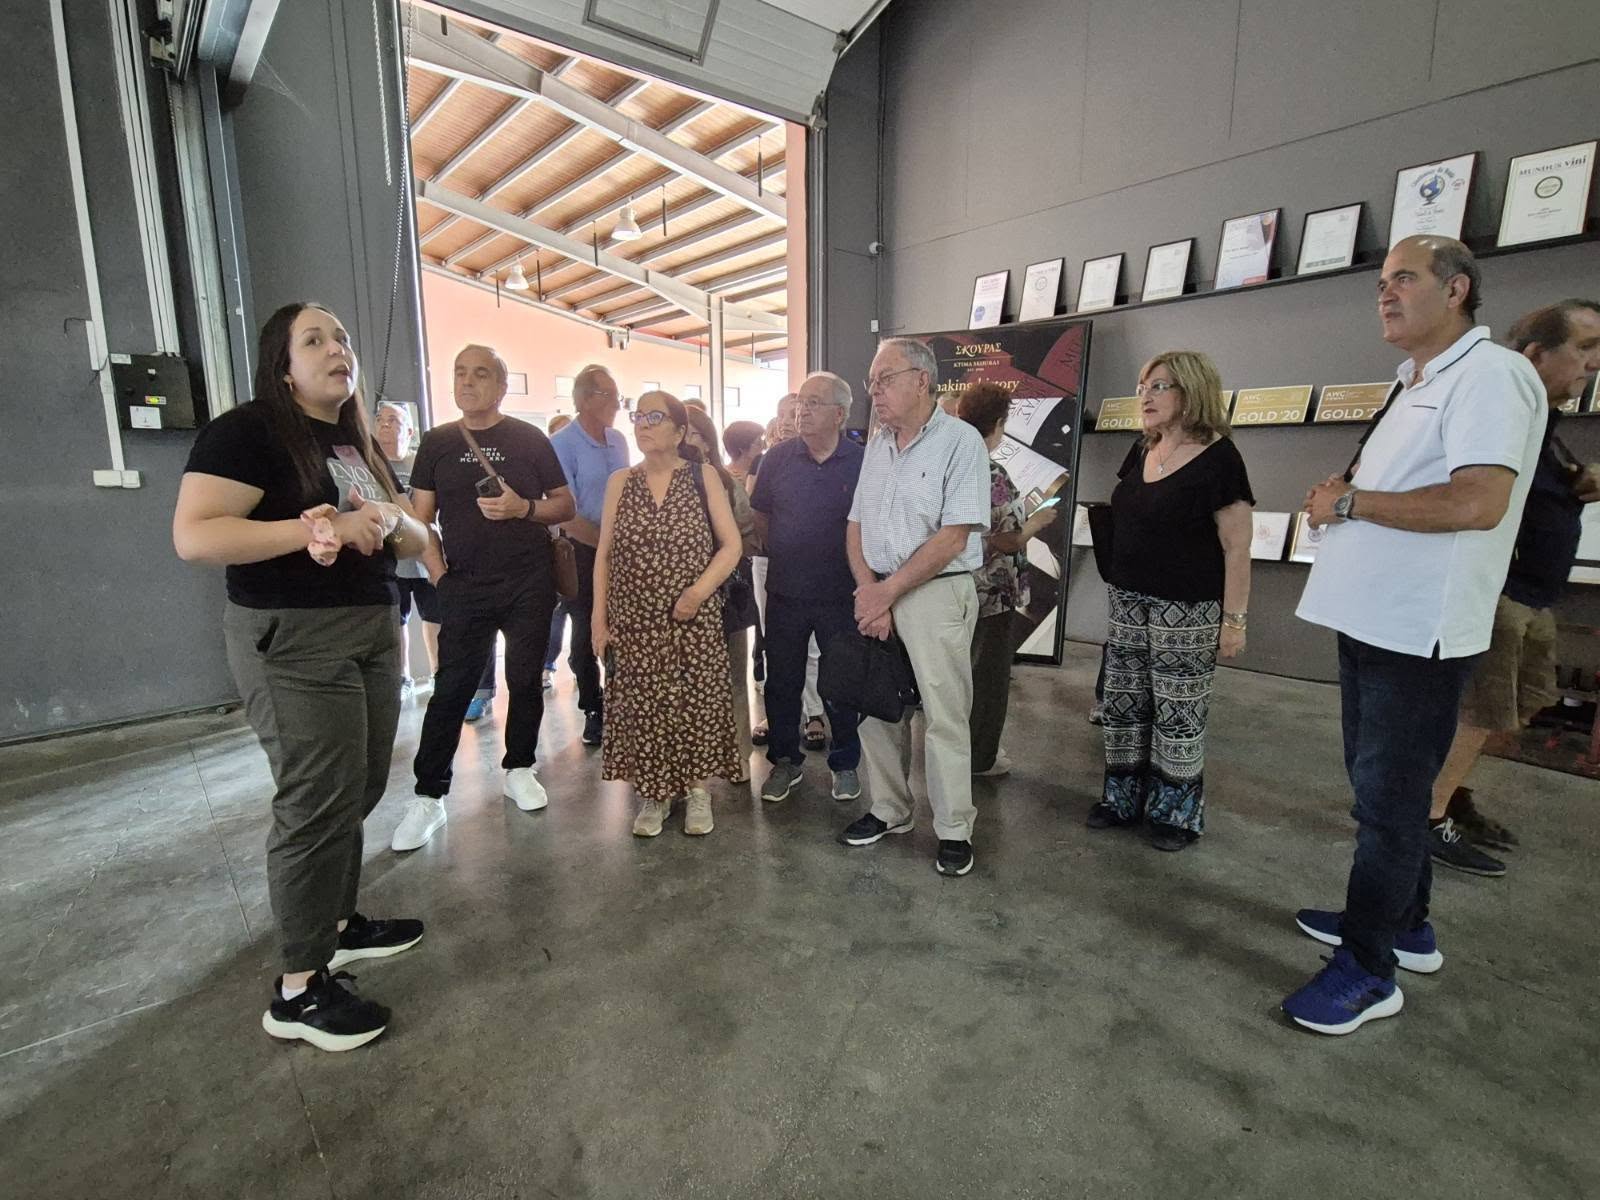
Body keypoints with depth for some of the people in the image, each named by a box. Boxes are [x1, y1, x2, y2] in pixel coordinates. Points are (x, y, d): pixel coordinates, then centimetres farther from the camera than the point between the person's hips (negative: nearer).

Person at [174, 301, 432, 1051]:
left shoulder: (361, 444, 16)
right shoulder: (247, 431, -9)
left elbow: (417, 540, 15)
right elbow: (192, 537, -20)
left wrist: (390, 520, -8)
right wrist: (323, 528, -23)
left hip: (374, 631, 8)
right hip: (292, 640, -8)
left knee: (359, 791, 15)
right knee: (318, 802, -6)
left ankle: (336, 922, 34)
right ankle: (299, 989, 8)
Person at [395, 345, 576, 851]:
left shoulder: (529, 438, 3)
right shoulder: (437, 442, 6)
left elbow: (565, 506, 4)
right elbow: (421, 517, 6)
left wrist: (523, 508, -15)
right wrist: (438, 573, -5)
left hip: (529, 584, 0)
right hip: (464, 587, 0)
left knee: (525, 681, 8)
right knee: (451, 690, 1)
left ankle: (519, 769, 26)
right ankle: (429, 796, 9)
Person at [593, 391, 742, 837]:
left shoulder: (703, 478, 0)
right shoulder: (620, 482, 6)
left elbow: (731, 544, -3)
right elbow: (604, 554, 7)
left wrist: (700, 590, -16)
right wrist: (599, 617, 2)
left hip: (695, 620, -2)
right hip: (635, 621, 2)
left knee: (695, 703, 4)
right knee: (642, 706, 6)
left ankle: (696, 789, 23)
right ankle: (653, 793, 22)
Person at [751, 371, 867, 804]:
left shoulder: (861, 462, -7)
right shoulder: (778, 457, 0)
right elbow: (761, 517, 11)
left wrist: (863, 580, 2)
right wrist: (782, 556, 9)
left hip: (841, 594, -2)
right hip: (785, 591, 2)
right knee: (782, 681, 11)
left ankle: (845, 763, 29)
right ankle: (784, 760, 29)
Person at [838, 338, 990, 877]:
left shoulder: (960, 441, -7)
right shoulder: (876, 447, 14)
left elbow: (953, 537, -14)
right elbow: (856, 525, 11)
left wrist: (886, 591, -13)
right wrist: (867, 591, -5)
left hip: (936, 593, -6)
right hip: (876, 594, 6)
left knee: (944, 716, -1)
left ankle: (954, 829, 15)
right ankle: (889, 810, 28)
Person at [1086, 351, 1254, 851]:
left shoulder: (1217, 457, -12)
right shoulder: (1141, 451, 9)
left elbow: (1237, 546, -13)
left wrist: (1235, 619, -14)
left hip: (1186, 609, -7)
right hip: (1130, 601, 7)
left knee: (1178, 712, 4)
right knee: (1123, 703, 12)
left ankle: (1177, 811, 21)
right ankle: (1124, 798, 28)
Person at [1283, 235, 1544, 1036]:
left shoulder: (1491, 375, -12)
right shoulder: (1415, 386, 17)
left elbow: (1478, 502, -26)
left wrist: (1348, 501, -16)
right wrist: (1342, 495, 1)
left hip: (1418, 631, -10)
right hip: (1371, 619, 10)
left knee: (1388, 799, -1)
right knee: (1381, 787, 19)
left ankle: (1369, 969, 11)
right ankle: (1403, 924, 35)